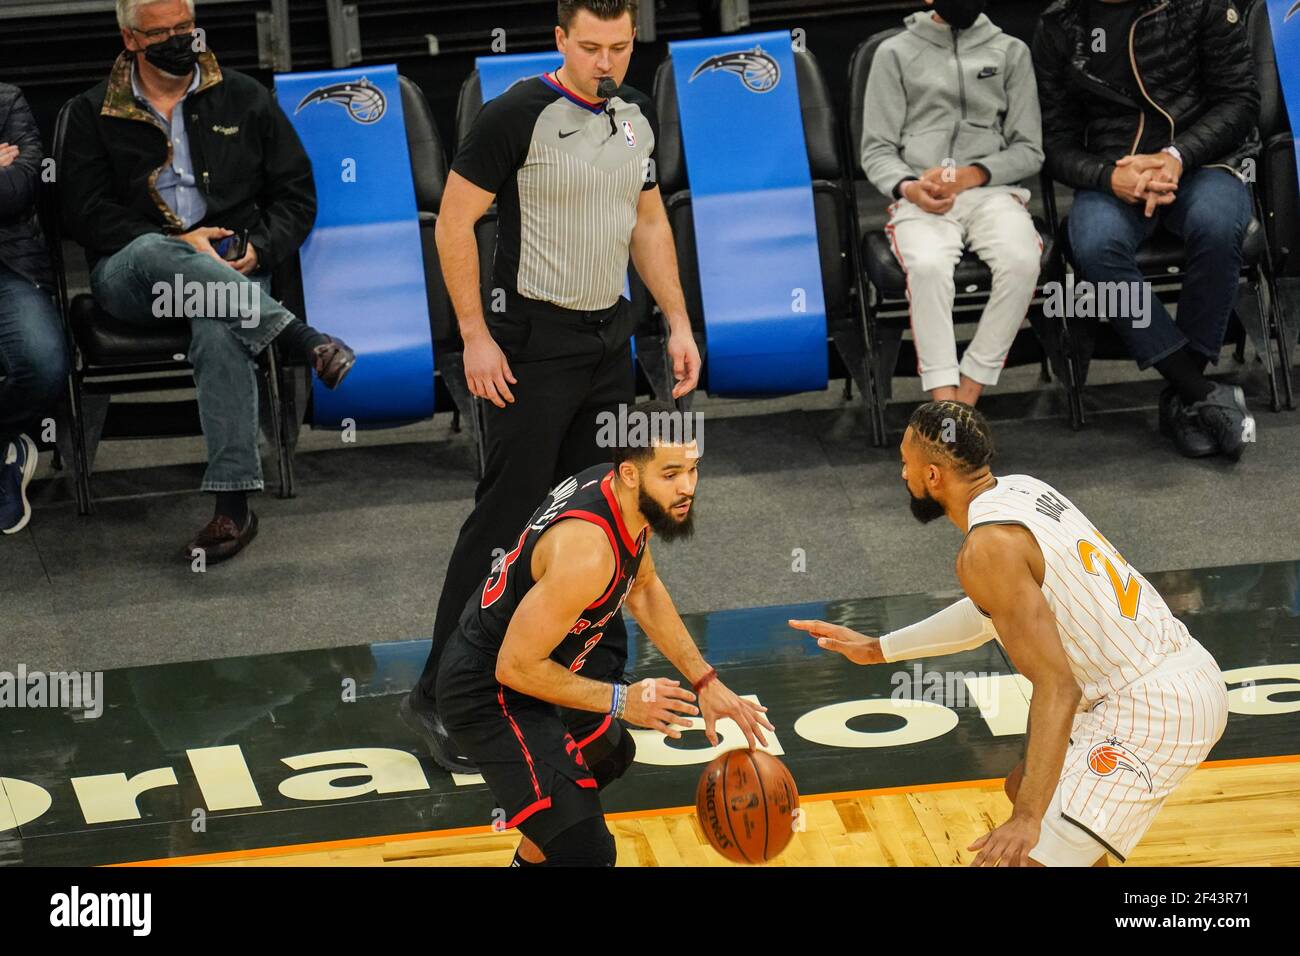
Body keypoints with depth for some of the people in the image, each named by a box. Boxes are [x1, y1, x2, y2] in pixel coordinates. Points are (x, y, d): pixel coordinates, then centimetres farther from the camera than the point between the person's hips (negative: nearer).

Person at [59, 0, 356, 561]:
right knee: (153, 252, -40)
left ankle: (234, 504, -42)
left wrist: (259, 250, -7)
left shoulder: (243, 99, 16)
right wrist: (180, 243, -11)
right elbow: (85, 210, 1)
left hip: (227, 267, 0)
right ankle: (302, 339, -40)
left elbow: (296, 193, 14)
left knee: (217, 326, -37)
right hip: (128, 277, 0)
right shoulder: (94, 115, 12)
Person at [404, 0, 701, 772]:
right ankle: (440, 696, -2)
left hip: (610, 337, 7)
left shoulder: (638, 115, 7)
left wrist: (678, 323, 10)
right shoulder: (519, 115, -14)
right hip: (533, 340, -7)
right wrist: (475, 337, -15)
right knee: (508, 516, -8)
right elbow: (455, 222, -12)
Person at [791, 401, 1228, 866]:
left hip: (1150, 711, -10)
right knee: (1025, 787, 29)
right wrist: (878, 649, 31)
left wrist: (1028, 819, -27)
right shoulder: (1021, 490, 10)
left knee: (1025, 857, -14)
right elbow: (991, 614, 27)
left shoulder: (987, 547, -19)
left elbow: (1057, 688, -24)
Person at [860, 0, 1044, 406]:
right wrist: (908, 187, -14)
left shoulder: (1011, 52, 16)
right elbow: (877, 150, 8)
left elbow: (1029, 150, 10)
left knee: (1021, 260, -33)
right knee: (928, 265, -36)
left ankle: (967, 396, -29)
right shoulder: (895, 52, 13)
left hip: (993, 191, 1)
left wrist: (972, 175, -9)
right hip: (922, 197, -1)